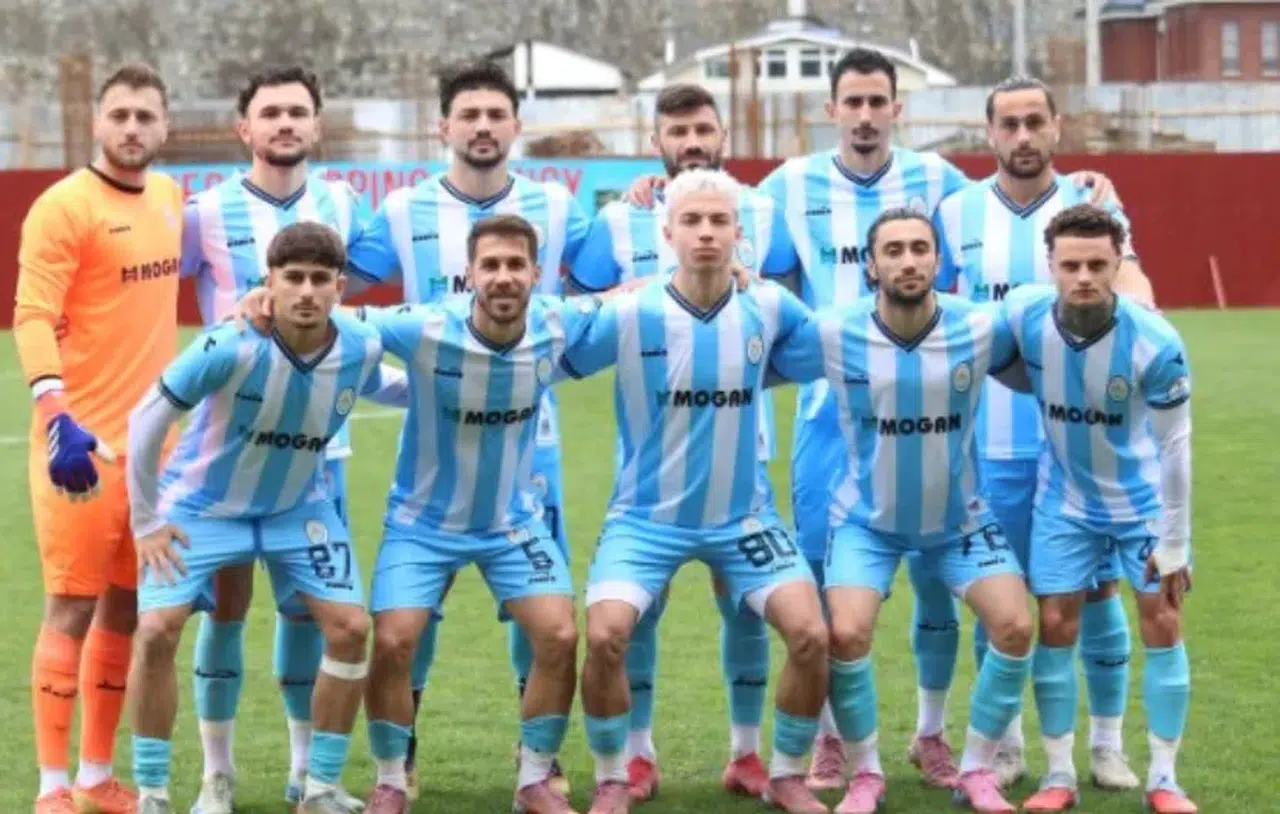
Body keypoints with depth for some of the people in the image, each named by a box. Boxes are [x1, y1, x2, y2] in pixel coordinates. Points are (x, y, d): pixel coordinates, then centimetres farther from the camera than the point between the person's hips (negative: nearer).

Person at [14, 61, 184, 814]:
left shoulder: (169, 198, 12)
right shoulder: (63, 207, -11)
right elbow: (32, 319, -17)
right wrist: (58, 417, -29)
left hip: (153, 439, 7)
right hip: (84, 443, -7)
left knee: (129, 607, 11)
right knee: (73, 605, -5)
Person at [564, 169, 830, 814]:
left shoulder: (768, 308, -5)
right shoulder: (630, 316, -14)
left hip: (741, 516, 2)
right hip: (649, 515, -2)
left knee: (811, 634, -13)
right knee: (605, 636, -22)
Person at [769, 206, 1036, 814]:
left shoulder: (980, 329, -17)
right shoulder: (834, 334, -19)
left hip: (960, 517, 1)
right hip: (868, 519, -1)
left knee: (1015, 627, -13)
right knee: (845, 635, -20)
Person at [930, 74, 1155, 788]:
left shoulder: (1093, 206, 1)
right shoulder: (957, 214, 4)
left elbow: (1131, 281, -17)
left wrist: (1133, 305, -40)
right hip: (992, 440, 1)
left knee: (1097, 587, 2)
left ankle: (1108, 745, 15)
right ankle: (1007, 746, 20)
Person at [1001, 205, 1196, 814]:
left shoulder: (1155, 343, -29)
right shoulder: (1023, 315, -23)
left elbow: (1174, 446, -19)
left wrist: (1173, 541, -14)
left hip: (1142, 499, -2)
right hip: (1065, 499, 2)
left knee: (1162, 622, -2)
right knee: (1055, 625, -1)